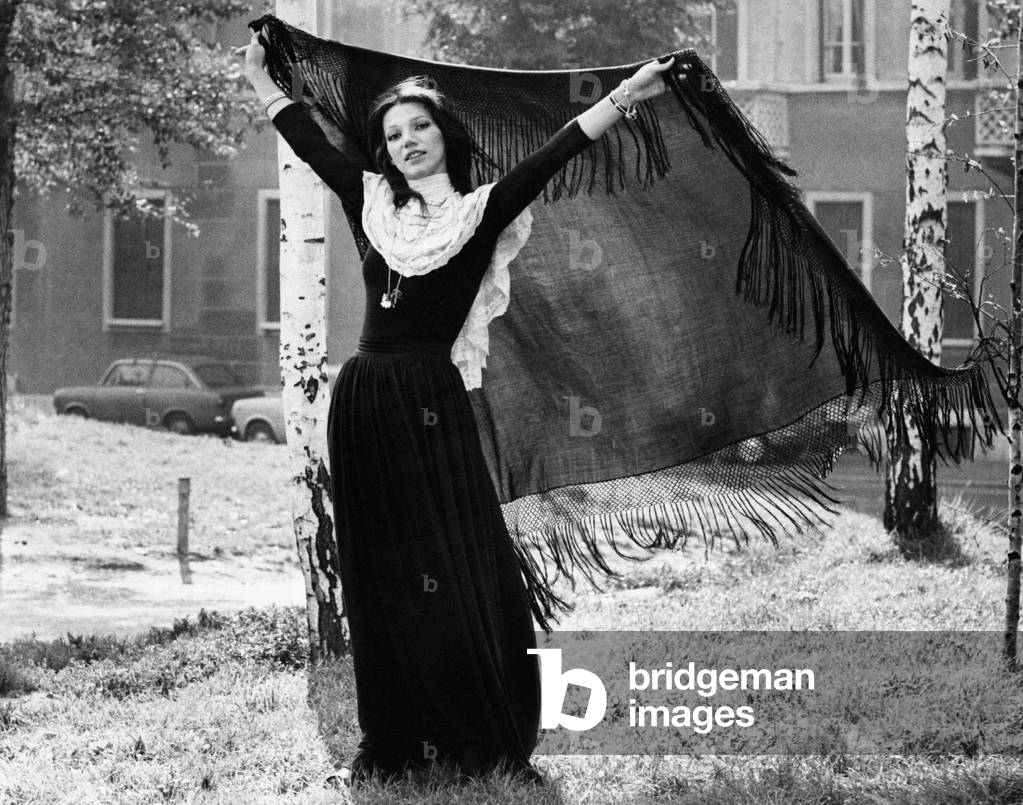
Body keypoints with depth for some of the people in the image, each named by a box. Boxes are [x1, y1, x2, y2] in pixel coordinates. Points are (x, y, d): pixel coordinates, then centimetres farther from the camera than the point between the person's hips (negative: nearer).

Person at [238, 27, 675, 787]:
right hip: (363, 403, 5)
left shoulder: (479, 213, -1)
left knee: (456, 579, -6)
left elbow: (552, 156, -10)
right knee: (378, 582, 7)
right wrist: (260, 77, 30)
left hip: (430, 404, -5)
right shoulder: (377, 205, 10)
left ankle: (493, 747, -1)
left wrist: (624, 97, -20)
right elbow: (312, 143, 21)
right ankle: (390, 743, 13)